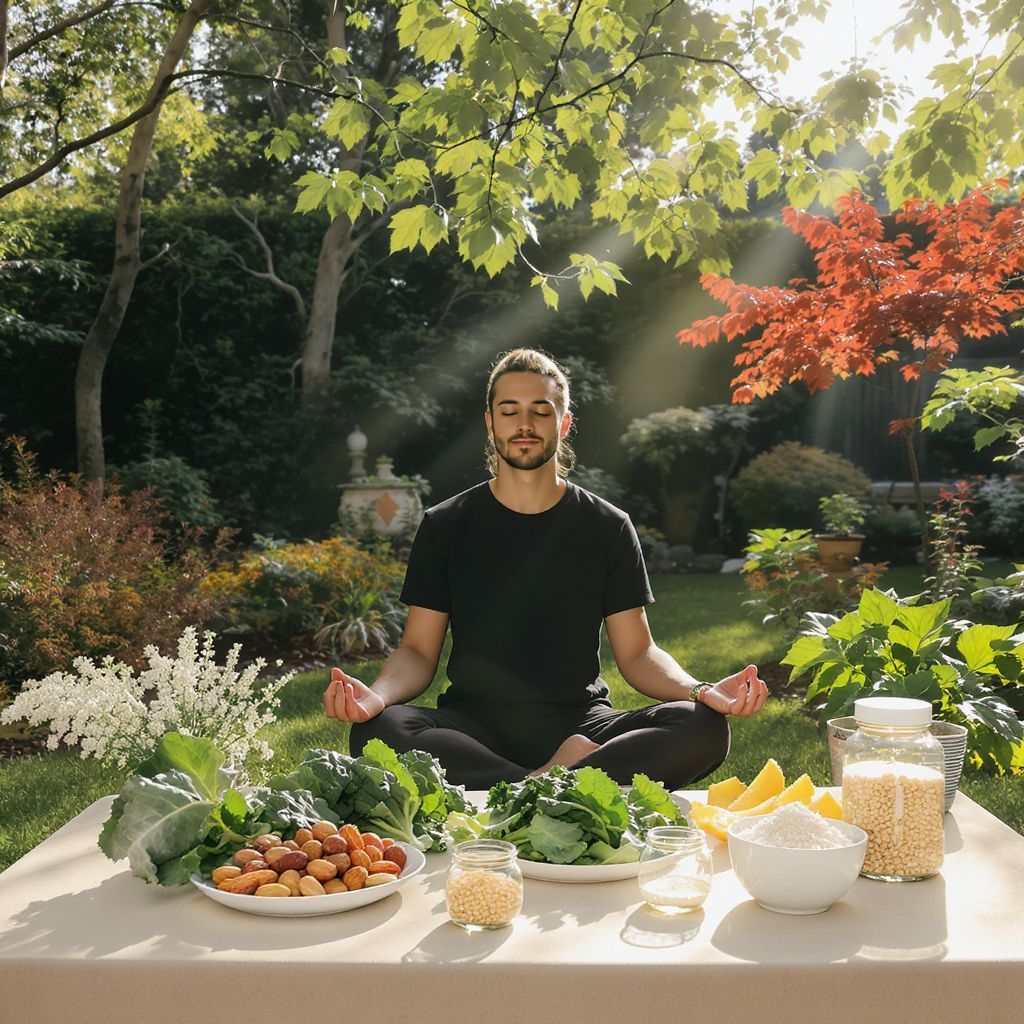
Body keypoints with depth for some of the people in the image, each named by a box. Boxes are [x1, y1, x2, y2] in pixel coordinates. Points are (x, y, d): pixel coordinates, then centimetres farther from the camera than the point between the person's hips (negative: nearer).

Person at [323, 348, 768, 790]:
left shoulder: (608, 527, 8)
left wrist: (698, 691, -14)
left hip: (578, 720, 1)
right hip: (473, 723, 0)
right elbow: (418, 650, 5)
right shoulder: (445, 526, 8)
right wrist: (377, 694, -19)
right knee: (376, 732, -33)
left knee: (703, 728, -27)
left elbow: (637, 652, 7)